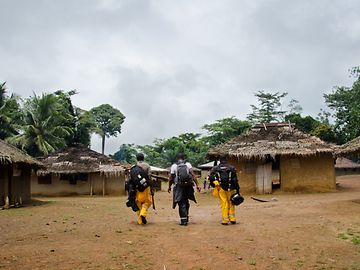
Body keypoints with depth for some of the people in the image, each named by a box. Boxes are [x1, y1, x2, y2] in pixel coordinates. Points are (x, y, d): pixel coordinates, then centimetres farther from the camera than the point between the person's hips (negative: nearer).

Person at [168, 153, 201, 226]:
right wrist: (197, 185, -6)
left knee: (181, 203, 3)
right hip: (188, 186, 2)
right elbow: (193, 175, -6)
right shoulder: (188, 164, 5)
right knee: (186, 202, 19)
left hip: (179, 187, -2)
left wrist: (169, 187, 16)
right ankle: (186, 217, 25)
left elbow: (171, 178, 3)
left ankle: (183, 220, -1)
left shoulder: (174, 166, 2)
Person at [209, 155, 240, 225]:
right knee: (231, 203, 12)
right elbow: (235, 180, -1)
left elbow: (210, 177, -3)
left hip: (221, 188, 0)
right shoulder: (232, 168, 2)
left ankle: (225, 220, 4)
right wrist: (237, 189, 2)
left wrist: (214, 184, 10)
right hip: (230, 189, 0)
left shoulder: (215, 168, 5)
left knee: (224, 204, 3)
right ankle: (232, 219, 10)